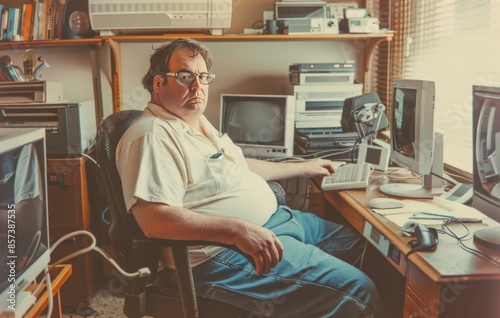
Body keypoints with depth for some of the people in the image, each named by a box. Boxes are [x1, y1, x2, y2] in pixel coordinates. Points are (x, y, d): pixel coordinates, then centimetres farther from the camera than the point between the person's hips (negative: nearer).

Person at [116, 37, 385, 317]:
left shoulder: (198, 122, 14)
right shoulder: (152, 137, -18)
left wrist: (302, 168, 31)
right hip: (223, 250, -11)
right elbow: (155, 219, -29)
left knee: (354, 241, 22)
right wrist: (239, 230, -33)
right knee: (357, 291, -16)